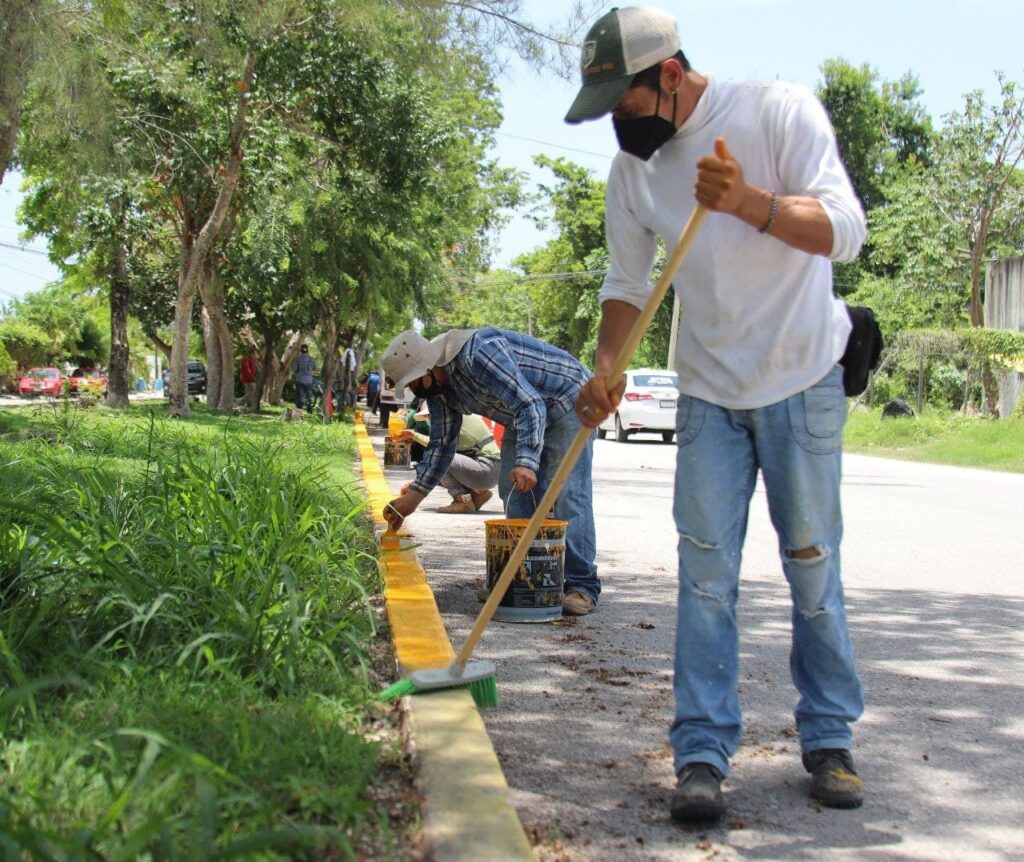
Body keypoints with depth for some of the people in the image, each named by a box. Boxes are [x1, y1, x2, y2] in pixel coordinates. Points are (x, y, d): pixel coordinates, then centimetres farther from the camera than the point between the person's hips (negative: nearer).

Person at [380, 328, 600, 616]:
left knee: (569, 495, -16)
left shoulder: (480, 354, -33)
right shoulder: (439, 387, -2)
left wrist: (526, 461, -47)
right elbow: (442, 443, 8)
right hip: (523, 415, 10)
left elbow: (530, 405, -36)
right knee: (516, 494, 3)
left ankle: (582, 586, -16)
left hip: (568, 400, -9)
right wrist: (412, 498, 4)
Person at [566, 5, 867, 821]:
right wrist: (605, 367, -8)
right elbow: (627, 281, 9)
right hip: (709, 394, 3)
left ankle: (830, 741, 18)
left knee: (813, 564, 4)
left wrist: (748, 201, -35)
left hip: (803, 383, -3)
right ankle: (702, 755, 2)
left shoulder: (779, 110, -12)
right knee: (706, 573, -2)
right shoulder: (633, 168, 1)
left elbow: (844, 228, -20)